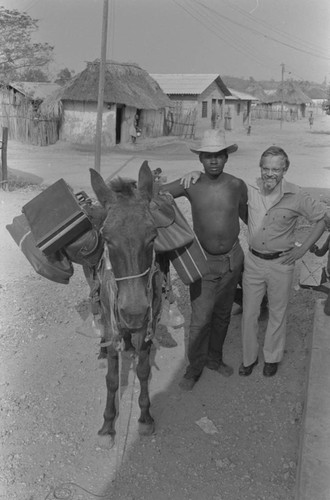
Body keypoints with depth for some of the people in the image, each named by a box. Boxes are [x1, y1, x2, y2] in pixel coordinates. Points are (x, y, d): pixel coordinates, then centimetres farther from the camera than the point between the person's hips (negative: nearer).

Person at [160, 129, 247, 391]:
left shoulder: (238, 186, -7)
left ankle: (214, 358, 38)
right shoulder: (190, 185, -10)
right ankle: (194, 367, 19)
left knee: (223, 314, 17)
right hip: (204, 261, -2)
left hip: (233, 259, 2)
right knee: (200, 319, -1)